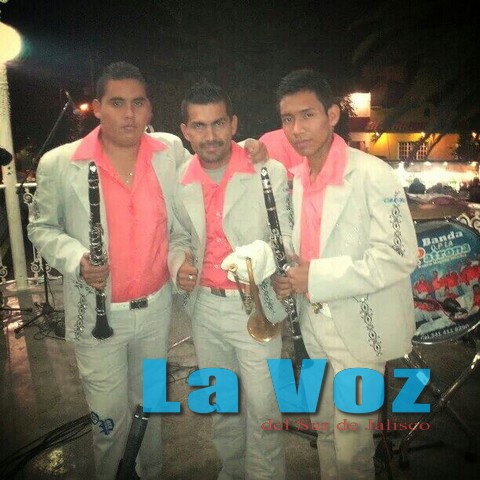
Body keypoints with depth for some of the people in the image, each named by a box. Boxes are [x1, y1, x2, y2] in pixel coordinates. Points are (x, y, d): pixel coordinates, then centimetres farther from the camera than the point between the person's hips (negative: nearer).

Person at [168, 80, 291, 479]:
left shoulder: (270, 172, -11)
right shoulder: (181, 182, 2)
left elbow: (286, 238, -9)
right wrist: (179, 263, -6)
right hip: (204, 306, 5)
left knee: (262, 410, 6)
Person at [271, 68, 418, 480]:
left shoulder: (373, 175, -16)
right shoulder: (297, 179, 8)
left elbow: (399, 256, -21)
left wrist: (317, 277, -22)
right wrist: (290, 277, -3)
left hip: (359, 329, -7)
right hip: (317, 325, 7)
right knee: (325, 429, 23)